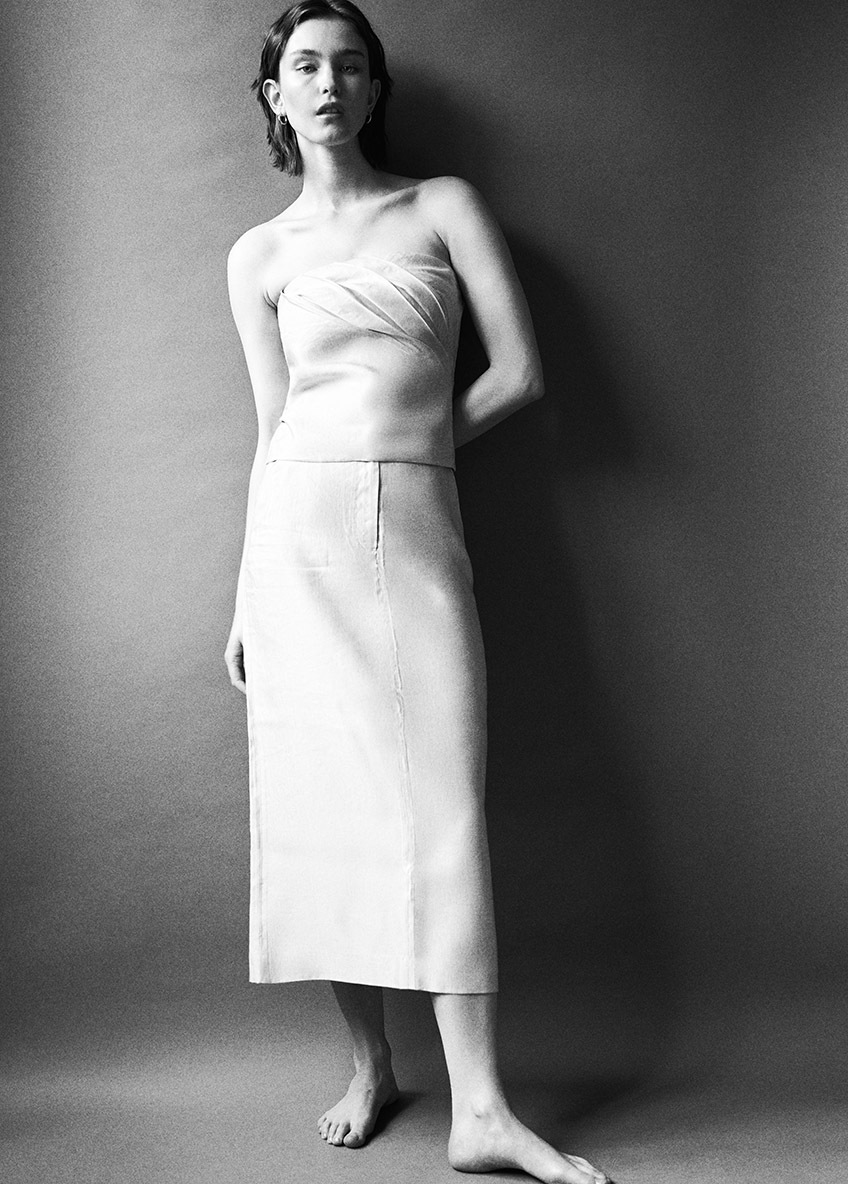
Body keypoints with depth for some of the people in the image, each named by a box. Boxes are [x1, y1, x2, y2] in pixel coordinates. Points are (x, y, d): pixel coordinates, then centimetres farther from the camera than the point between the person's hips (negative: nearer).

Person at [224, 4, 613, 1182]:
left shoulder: (446, 204, 8)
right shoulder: (259, 254, 12)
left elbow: (520, 372, 2)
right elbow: (275, 427, 10)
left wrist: (410, 439, 7)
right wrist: (244, 600, 6)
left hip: (418, 529, -1)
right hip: (300, 530, 2)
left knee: (439, 800, -6)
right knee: (325, 796, 2)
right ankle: (371, 1063, 17)